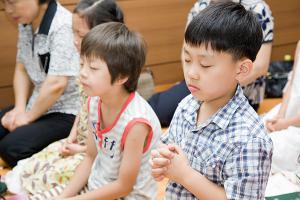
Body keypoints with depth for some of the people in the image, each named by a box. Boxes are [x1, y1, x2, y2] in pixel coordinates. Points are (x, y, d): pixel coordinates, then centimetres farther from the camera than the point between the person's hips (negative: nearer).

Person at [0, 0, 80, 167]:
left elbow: (56, 84, -25)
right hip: (38, 105, 8)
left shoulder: (63, 27, -22)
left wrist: (28, 116, -13)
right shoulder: (26, 22, 3)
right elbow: (21, 69, 11)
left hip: (66, 112, -8)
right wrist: (20, 108, -2)